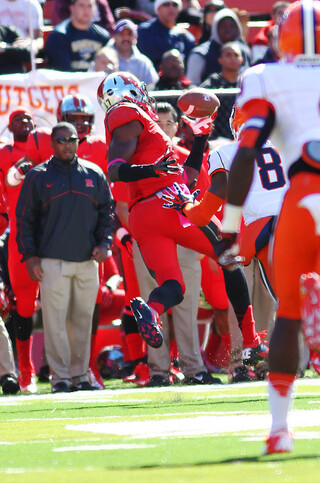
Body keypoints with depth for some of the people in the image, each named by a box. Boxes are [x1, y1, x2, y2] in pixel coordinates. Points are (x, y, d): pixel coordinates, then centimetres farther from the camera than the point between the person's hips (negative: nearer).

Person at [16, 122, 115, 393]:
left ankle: (79, 374, 13)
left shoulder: (94, 175, 12)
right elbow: (25, 218, 5)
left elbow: (106, 212, 17)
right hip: (52, 262, -3)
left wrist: (104, 243, 2)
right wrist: (30, 256, -3)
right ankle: (60, 377, -3)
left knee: (83, 320, 6)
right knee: (55, 320, -6)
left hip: (87, 261, 3)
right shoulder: (38, 177, 4)